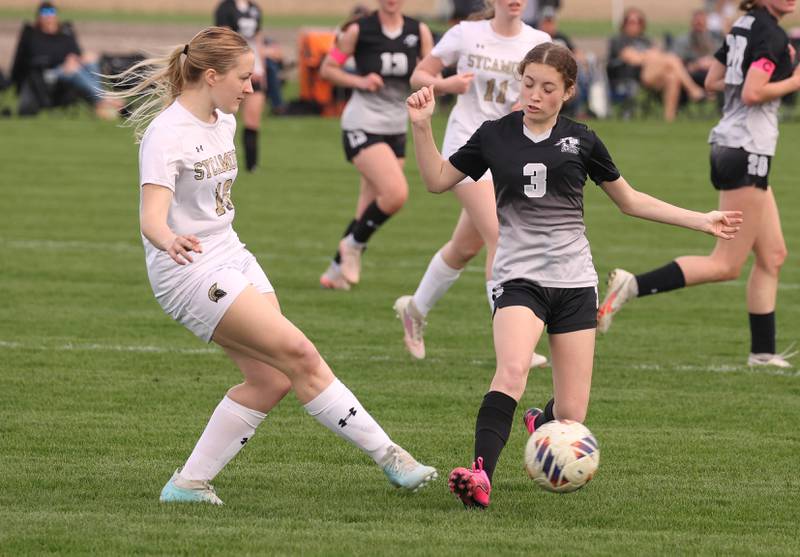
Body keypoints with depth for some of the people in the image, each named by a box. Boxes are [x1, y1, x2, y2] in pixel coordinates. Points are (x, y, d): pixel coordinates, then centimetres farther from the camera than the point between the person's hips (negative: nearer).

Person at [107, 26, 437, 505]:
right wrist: (172, 243, -51)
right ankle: (386, 454, -10)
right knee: (299, 354, -15)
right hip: (190, 272, -9)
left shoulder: (223, 121, 8)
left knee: (272, 380, -2)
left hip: (233, 259, 9)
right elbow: (152, 215, -31)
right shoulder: (167, 134, -18)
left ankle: (190, 483, 5)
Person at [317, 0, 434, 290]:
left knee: (371, 209, 8)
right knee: (396, 193, -23)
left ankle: (337, 269, 24)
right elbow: (327, 69, 1)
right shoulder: (359, 30, -6)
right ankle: (353, 245, -1)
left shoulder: (419, 32, 3)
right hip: (363, 124, -5)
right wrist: (359, 81, -15)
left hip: (396, 128, 5)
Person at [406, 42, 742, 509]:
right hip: (519, 275, -2)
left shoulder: (581, 140, 5)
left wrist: (702, 221, 13)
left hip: (575, 281, 2)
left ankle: (541, 422, 36)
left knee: (572, 415, 0)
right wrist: (422, 126, -4)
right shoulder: (496, 136, 3)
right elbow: (437, 180, 11)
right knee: (513, 370, -32)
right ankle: (481, 476, -38)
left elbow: (629, 200, 16)